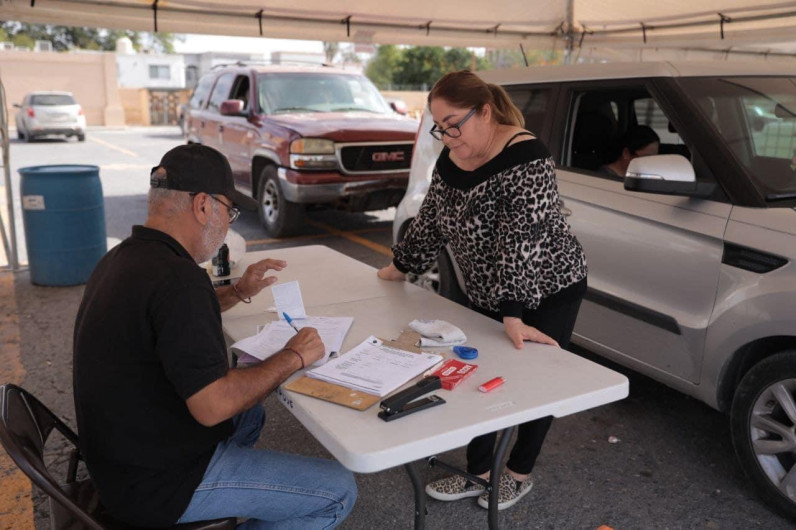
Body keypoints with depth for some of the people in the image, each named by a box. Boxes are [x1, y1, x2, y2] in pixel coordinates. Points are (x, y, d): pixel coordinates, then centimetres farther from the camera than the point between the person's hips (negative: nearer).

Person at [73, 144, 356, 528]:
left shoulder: (122, 258, 3)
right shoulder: (176, 276, -28)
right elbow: (214, 405, -30)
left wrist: (238, 292, 15)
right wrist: (292, 358, -16)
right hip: (157, 484, -10)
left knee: (249, 413, 31)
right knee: (338, 492, -6)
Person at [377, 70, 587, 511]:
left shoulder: (525, 160, -26)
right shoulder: (452, 157, -2)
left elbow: (521, 243, -32)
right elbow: (431, 219, 11)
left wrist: (513, 315, -36)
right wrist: (401, 267, 16)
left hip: (547, 290, -7)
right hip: (487, 297, 7)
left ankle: (519, 474, 27)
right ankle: (478, 472, 24)